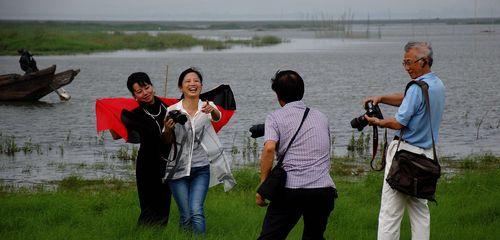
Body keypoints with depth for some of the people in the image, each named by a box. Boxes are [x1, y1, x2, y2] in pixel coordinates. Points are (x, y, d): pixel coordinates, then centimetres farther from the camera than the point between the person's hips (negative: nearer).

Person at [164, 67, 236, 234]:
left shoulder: (207, 107, 0)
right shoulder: (173, 110, -1)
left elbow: (217, 117, -23)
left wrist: (213, 111, -46)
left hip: (201, 168, 0)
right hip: (178, 169, 0)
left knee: (196, 212, -16)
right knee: (186, 216, -1)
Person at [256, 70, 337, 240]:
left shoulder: (275, 117, 5)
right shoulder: (321, 117, 20)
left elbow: (269, 148, -12)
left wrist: (263, 186, -8)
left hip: (291, 189, -4)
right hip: (324, 189, 4)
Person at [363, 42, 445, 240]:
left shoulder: (418, 88, -18)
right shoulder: (438, 85, 11)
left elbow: (398, 123, -16)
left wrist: (377, 122, 0)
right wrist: (381, 99, 12)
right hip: (426, 154, 9)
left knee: (390, 209, -7)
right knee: (420, 209, 14)